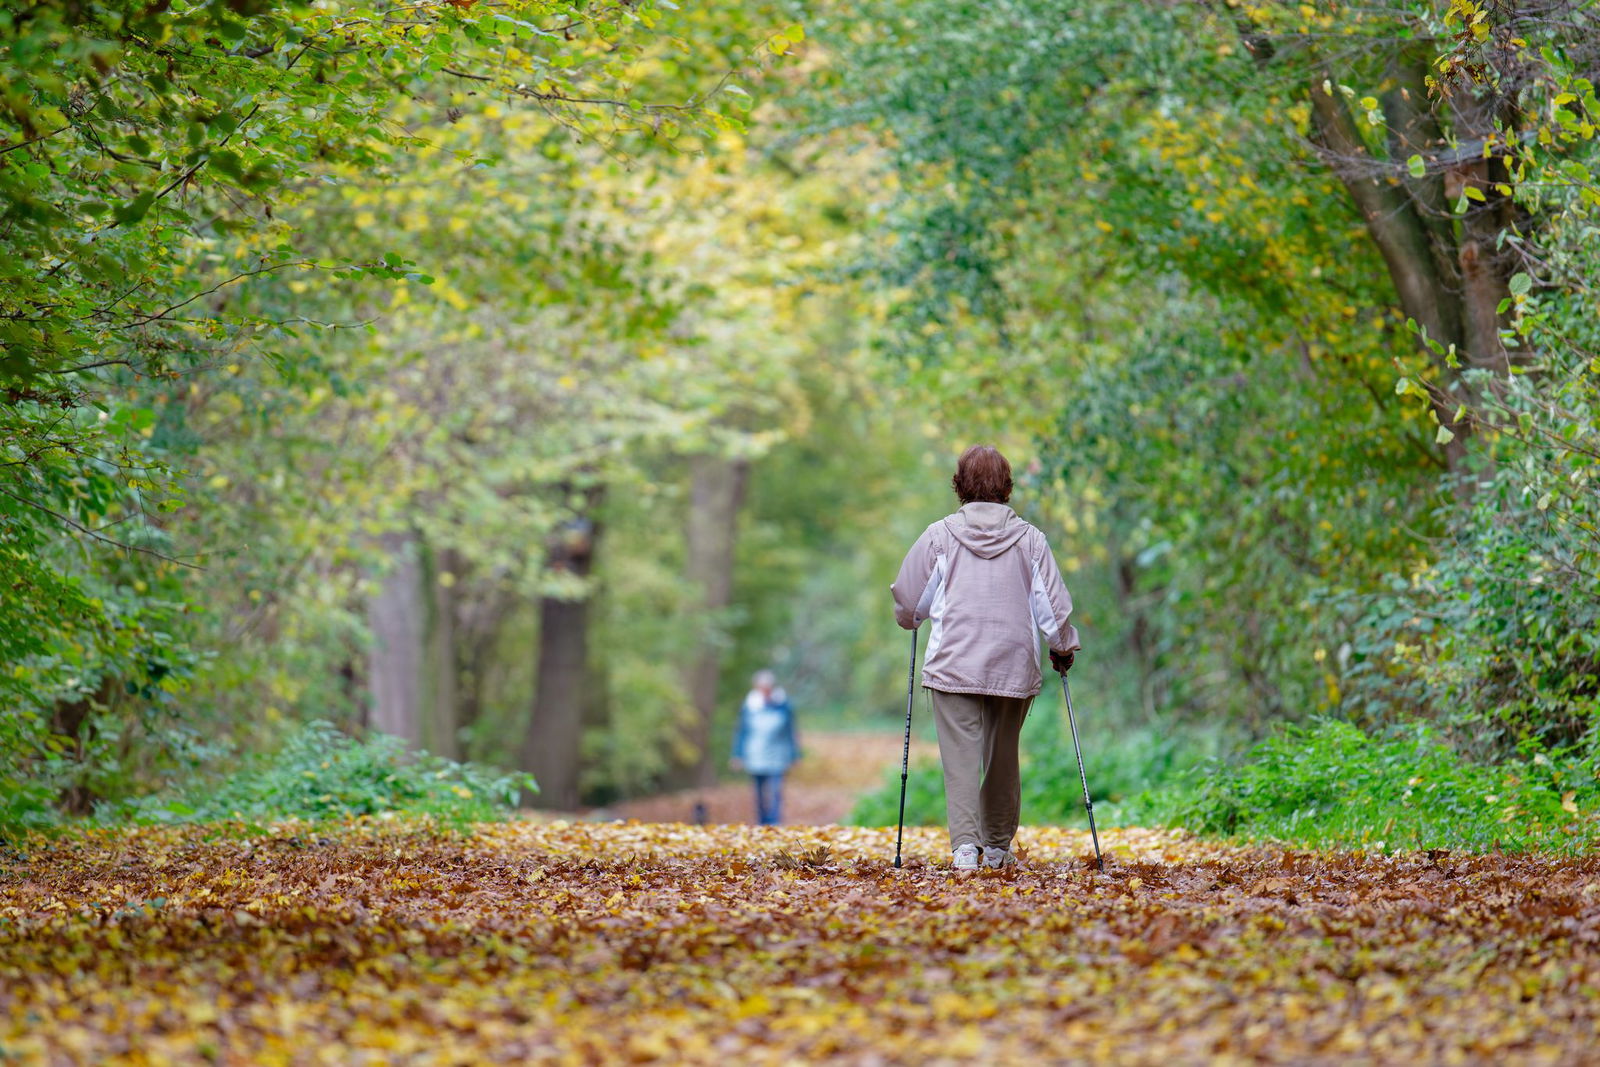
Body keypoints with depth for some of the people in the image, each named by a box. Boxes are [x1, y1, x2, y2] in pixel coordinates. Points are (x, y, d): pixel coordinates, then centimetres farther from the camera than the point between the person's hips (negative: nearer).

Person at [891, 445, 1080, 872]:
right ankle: (998, 845, 24)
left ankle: (965, 843, -21)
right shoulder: (1028, 538, 2)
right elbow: (1053, 603, 4)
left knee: (961, 756, -6)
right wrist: (1063, 648, 21)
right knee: (1003, 758, 15)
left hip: (954, 664, -2)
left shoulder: (940, 536, -1)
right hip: (1015, 666, 2)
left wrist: (912, 618, 30)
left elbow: (907, 600, 7)